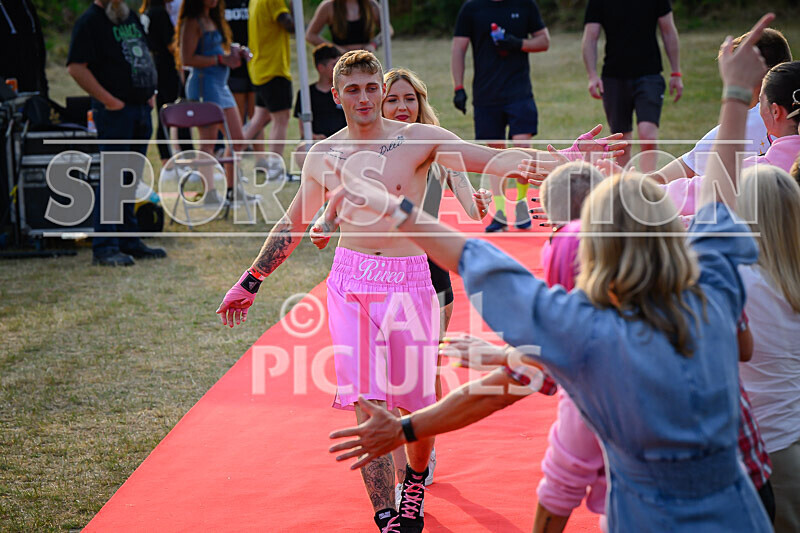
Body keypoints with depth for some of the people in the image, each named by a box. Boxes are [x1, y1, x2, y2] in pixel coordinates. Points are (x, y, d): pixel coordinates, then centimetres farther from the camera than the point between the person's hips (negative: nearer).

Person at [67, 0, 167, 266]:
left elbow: (145, 56, 27)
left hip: (142, 108, 8)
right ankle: (104, 247, -6)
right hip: (114, 111, -8)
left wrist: (150, 93, 13)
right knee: (112, 178, -9)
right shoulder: (89, 22, -10)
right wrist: (108, 100, -17)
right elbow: (76, 67, -17)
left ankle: (128, 241, 20)